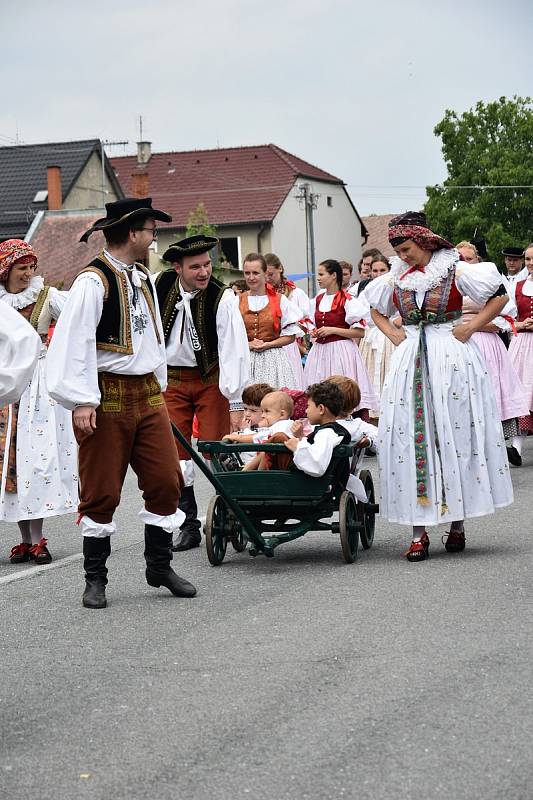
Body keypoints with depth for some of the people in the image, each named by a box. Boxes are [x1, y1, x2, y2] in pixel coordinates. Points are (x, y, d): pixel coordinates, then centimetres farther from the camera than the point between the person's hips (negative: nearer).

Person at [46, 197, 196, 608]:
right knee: (102, 491, 0)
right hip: (107, 397, -7)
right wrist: (81, 402, -20)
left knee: (166, 481, 4)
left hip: (147, 393, 7)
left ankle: (160, 566, 19)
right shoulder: (93, 281, -14)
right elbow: (75, 342, -17)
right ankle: (95, 578, 11)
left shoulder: (143, 278, 13)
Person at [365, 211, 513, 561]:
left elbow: (500, 295, -2)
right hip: (411, 359, 4)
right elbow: (376, 310, 26)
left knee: (454, 434, -1)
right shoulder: (396, 279, 9)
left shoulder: (455, 271, -3)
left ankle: (458, 521, 8)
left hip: (452, 358, -4)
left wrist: (471, 327, -9)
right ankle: (419, 530, -2)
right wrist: (392, 333, 9)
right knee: (412, 437, -3)